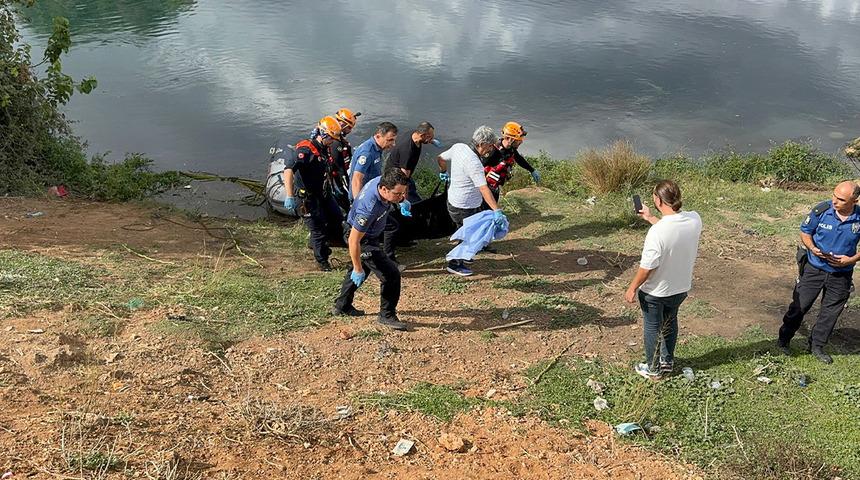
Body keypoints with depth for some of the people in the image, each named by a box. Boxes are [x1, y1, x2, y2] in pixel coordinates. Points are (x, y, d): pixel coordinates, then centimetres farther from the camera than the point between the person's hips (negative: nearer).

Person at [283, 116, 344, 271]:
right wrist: (290, 196, -39)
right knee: (318, 229, 0)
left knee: (337, 219, 14)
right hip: (309, 197, -9)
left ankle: (316, 242, 33)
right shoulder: (305, 150, -24)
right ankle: (322, 261, 17)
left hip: (322, 193, 9)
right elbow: (288, 170, -35)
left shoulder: (324, 149, 5)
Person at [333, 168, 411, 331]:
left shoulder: (383, 180, -19)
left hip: (371, 233, 10)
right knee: (391, 275, -11)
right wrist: (358, 269, -26)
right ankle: (387, 315, 6)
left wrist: (402, 198, -5)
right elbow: (354, 241, -33)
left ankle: (342, 306, 46)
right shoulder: (369, 208, -41)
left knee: (361, 270, 28)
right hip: (363, 241, -9)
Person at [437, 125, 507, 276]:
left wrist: (444, 172, 34)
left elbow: (441, 158, 14)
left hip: (454, 200, 9)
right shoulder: (473, 162, -29)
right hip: (464, 208, -9)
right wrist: (497, 211, -40)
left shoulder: (458, 147, -3)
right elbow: (484, 189, -36)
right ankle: (455, 264, 22)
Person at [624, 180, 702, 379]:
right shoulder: (695, 220, -15)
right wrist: (650, 218, 14)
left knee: (652, 328, 18)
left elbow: (647, 267, -25)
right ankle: (667, 361, 47)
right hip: (681, 287, 5)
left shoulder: (657, 232, -34)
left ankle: (653, 369, 36)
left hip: (655, 291, -5)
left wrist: (632, 288, -10)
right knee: (670, 323, 28)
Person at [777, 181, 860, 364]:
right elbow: (805, 231, -1)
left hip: (841, 274, 1)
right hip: (814, 268, -1)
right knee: (799, 305, 4)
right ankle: (783, 340, 21)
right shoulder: (821, 210, -16)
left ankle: (816, 345, 29)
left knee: (831, 311, 12)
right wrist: (812, 248, -19)